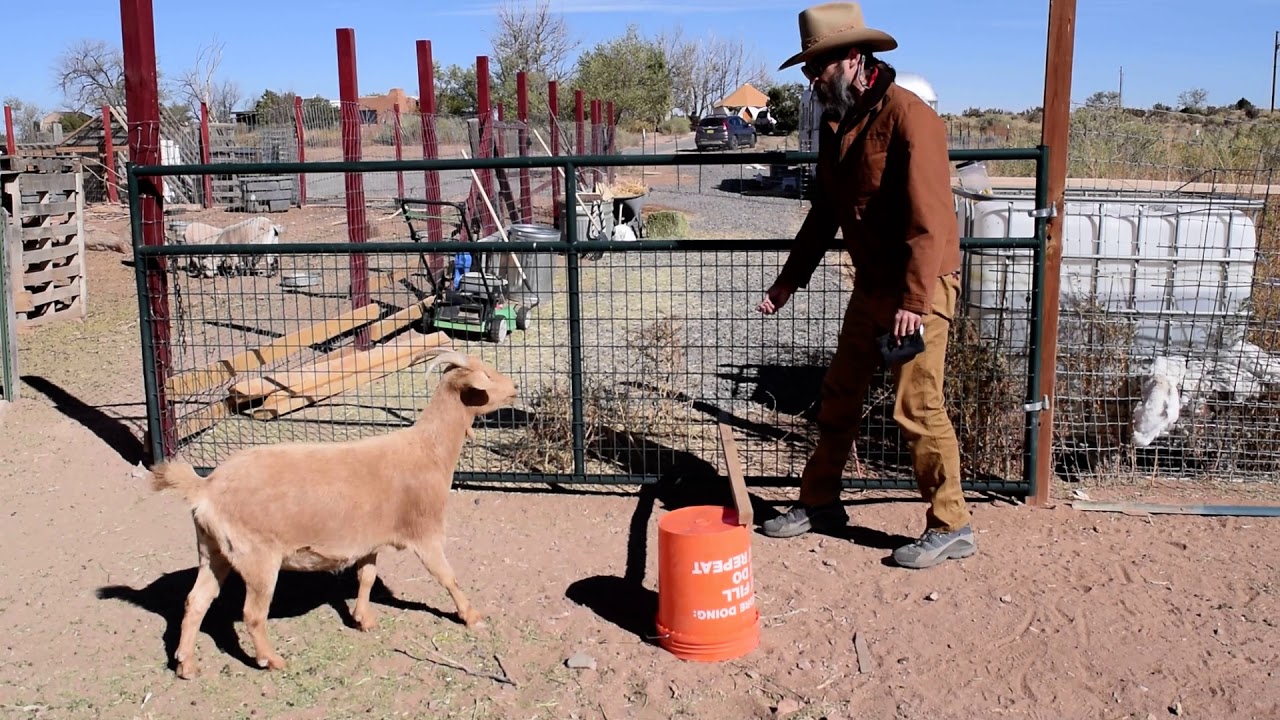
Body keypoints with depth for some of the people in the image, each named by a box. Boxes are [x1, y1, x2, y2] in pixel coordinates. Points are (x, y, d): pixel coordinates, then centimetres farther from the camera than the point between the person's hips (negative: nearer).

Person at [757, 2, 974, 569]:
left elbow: (928, 217, -23)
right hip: (871, 284, 9)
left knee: (917, 407, -6)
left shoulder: (907, 116, -17)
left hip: (920, 286, -8)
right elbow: (824, 213, 17)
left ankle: (951, 527, 9)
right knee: (839, 395, 13)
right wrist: (789, 281, 14)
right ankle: (819, 502, 28)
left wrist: (914, 301, -28)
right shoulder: (835, 124, 10)